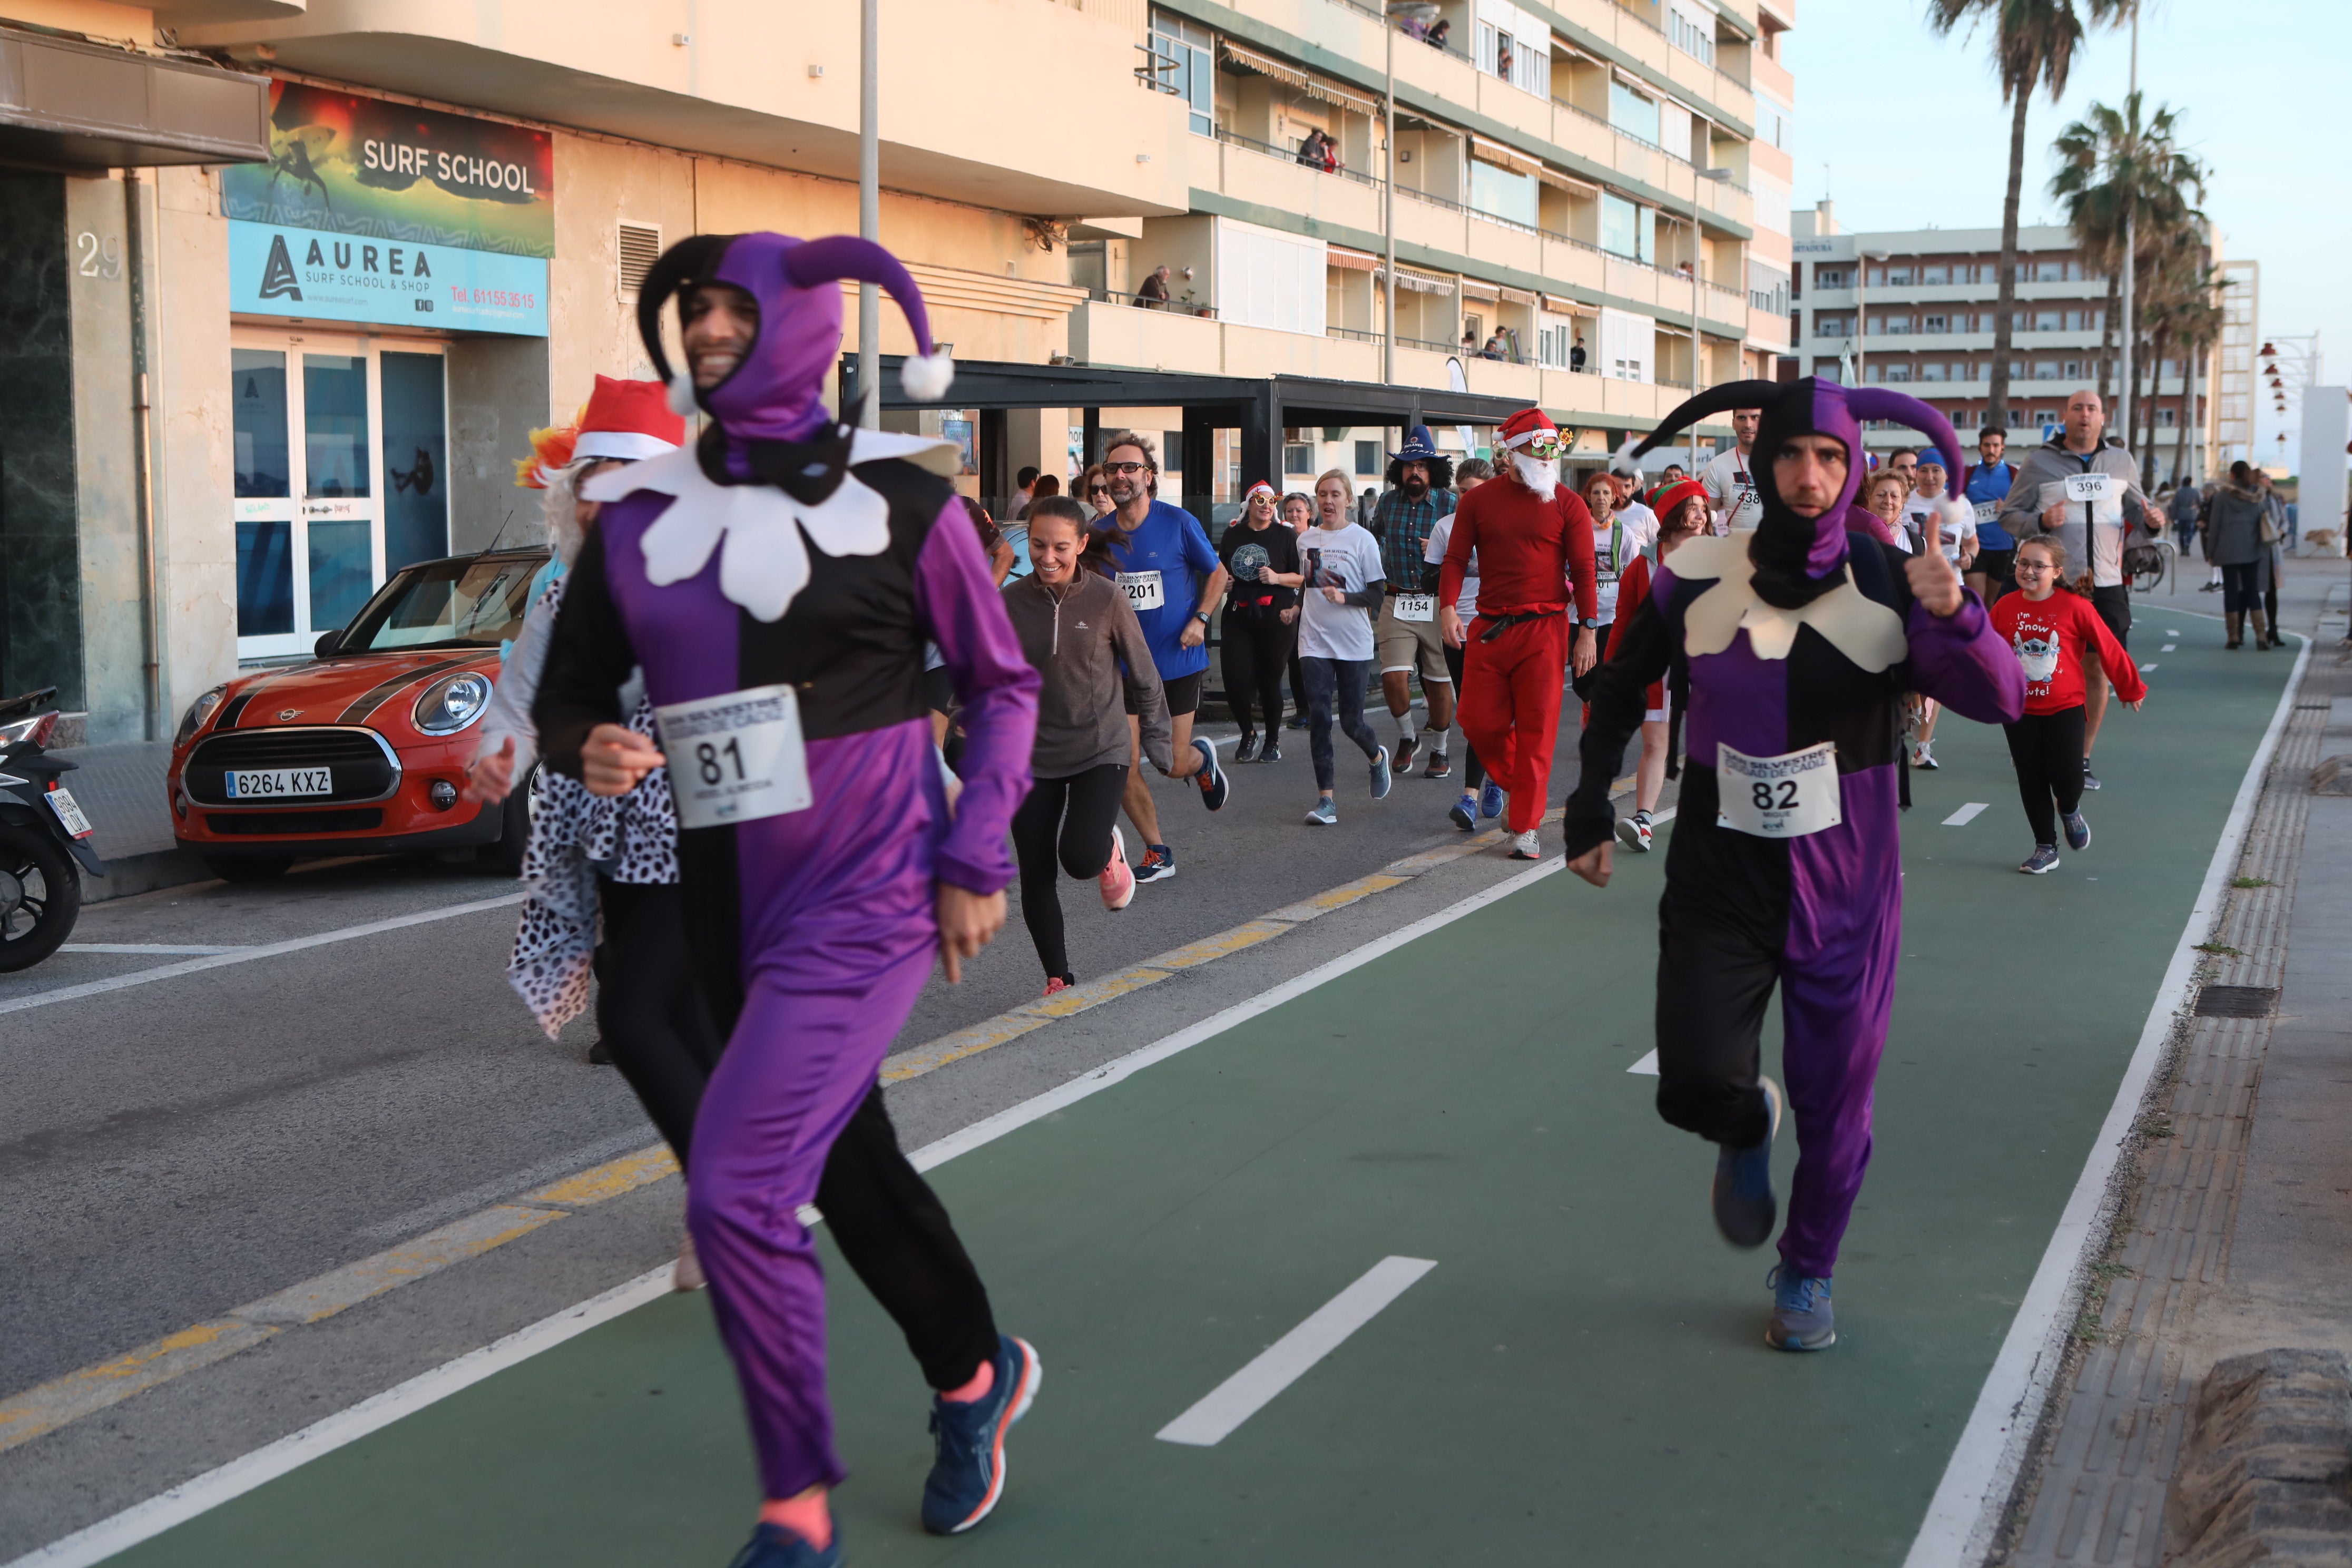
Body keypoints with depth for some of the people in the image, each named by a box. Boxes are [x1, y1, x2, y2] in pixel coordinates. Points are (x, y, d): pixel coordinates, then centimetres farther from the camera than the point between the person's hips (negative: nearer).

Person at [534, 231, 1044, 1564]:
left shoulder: (900, 495, -5)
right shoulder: (640, 512, 5)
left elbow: (1005, 685, 2)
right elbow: (571, 691, 13)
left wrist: (976, 862, -5)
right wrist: (587, 748, -11)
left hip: (864, 896, -6)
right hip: (724, 904, 6)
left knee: (738, 1192, -18)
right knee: (843, 1168, 20)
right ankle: (976, 1379, 45)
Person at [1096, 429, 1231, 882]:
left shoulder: (1178, 522, -9)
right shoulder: (1101, 533, -1)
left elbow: (1217, 573, 4)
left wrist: (1200, 619, -10)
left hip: (1178, 662, -2)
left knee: (1174, 765, 1)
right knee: (1124, 767, -5)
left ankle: (1201, 757, 39)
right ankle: (1157, 854, 13)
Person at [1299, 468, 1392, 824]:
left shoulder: (1362, 539, -3)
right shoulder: (1306, 541, 9)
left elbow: (1377, 595, -6)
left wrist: (1345, 598, -21)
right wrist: (1295, 607, 8)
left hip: (1353, 643, -3)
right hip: (1314, 643, 3)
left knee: (1351, 721, 1)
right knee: (1318, 717, -8)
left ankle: (1377, 757, 36)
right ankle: (1325, 799, -6)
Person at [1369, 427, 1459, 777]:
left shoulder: (1450, 505, -2)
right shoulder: (1387, 503, 7)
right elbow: (1372, 539, 27)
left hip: (1437, 605, -2)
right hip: (1396, 603, 2)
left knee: (1439, 683, 5)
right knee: (1394, 678, -10)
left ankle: (1439, 751, 22)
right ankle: (1407, 736, 17)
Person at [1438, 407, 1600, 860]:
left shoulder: (1567, 504, 2)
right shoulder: (1477, 501, 7)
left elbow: (1583, 570, 1)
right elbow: (1456, 558, 5)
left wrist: (1589, 631, -5)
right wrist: (1448, 606, -12)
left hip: (1544, 630, -2)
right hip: (1488, 630, 2)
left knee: (1536, 729, -3)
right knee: (1480, 723, 1)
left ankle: (1525, 827, 3)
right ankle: (1516, 786, 30)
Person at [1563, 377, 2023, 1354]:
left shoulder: (1890, 589, -8)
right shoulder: (1695, 580, -5)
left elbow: (2001, 702, -18)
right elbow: (1621, 689, 12)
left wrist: (1957, 618, -37)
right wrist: (1591, 809, 10)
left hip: (1845, 890, 0)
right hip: (1718, 881, 0)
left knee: (1833, 1107, 7)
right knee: (1696, 1088, -12)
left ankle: (1808, 1273, 35)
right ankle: (1747, 1132, 27)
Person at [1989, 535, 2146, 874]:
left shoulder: (2075, 607, -11)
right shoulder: (2005, 607, -3)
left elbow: (2109, 648, -3)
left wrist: (2131, 688, 5)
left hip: (2065, 708, -2)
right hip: (2019, 709, 2)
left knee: (2066, 776, -9)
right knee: (2031, 780, 6)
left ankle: (2069, 811, 28)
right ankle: (2045, 847, 22)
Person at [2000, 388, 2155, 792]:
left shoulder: (2121, 461, 10)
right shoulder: (2038, 462, 0)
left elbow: (2135, 504, 23)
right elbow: (2009, 515, 3)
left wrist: (2149, 520, 0)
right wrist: (2040, 521, -17)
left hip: (2107, 584, 3)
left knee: (2099, 672, 4)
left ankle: (2082, 758, 16)